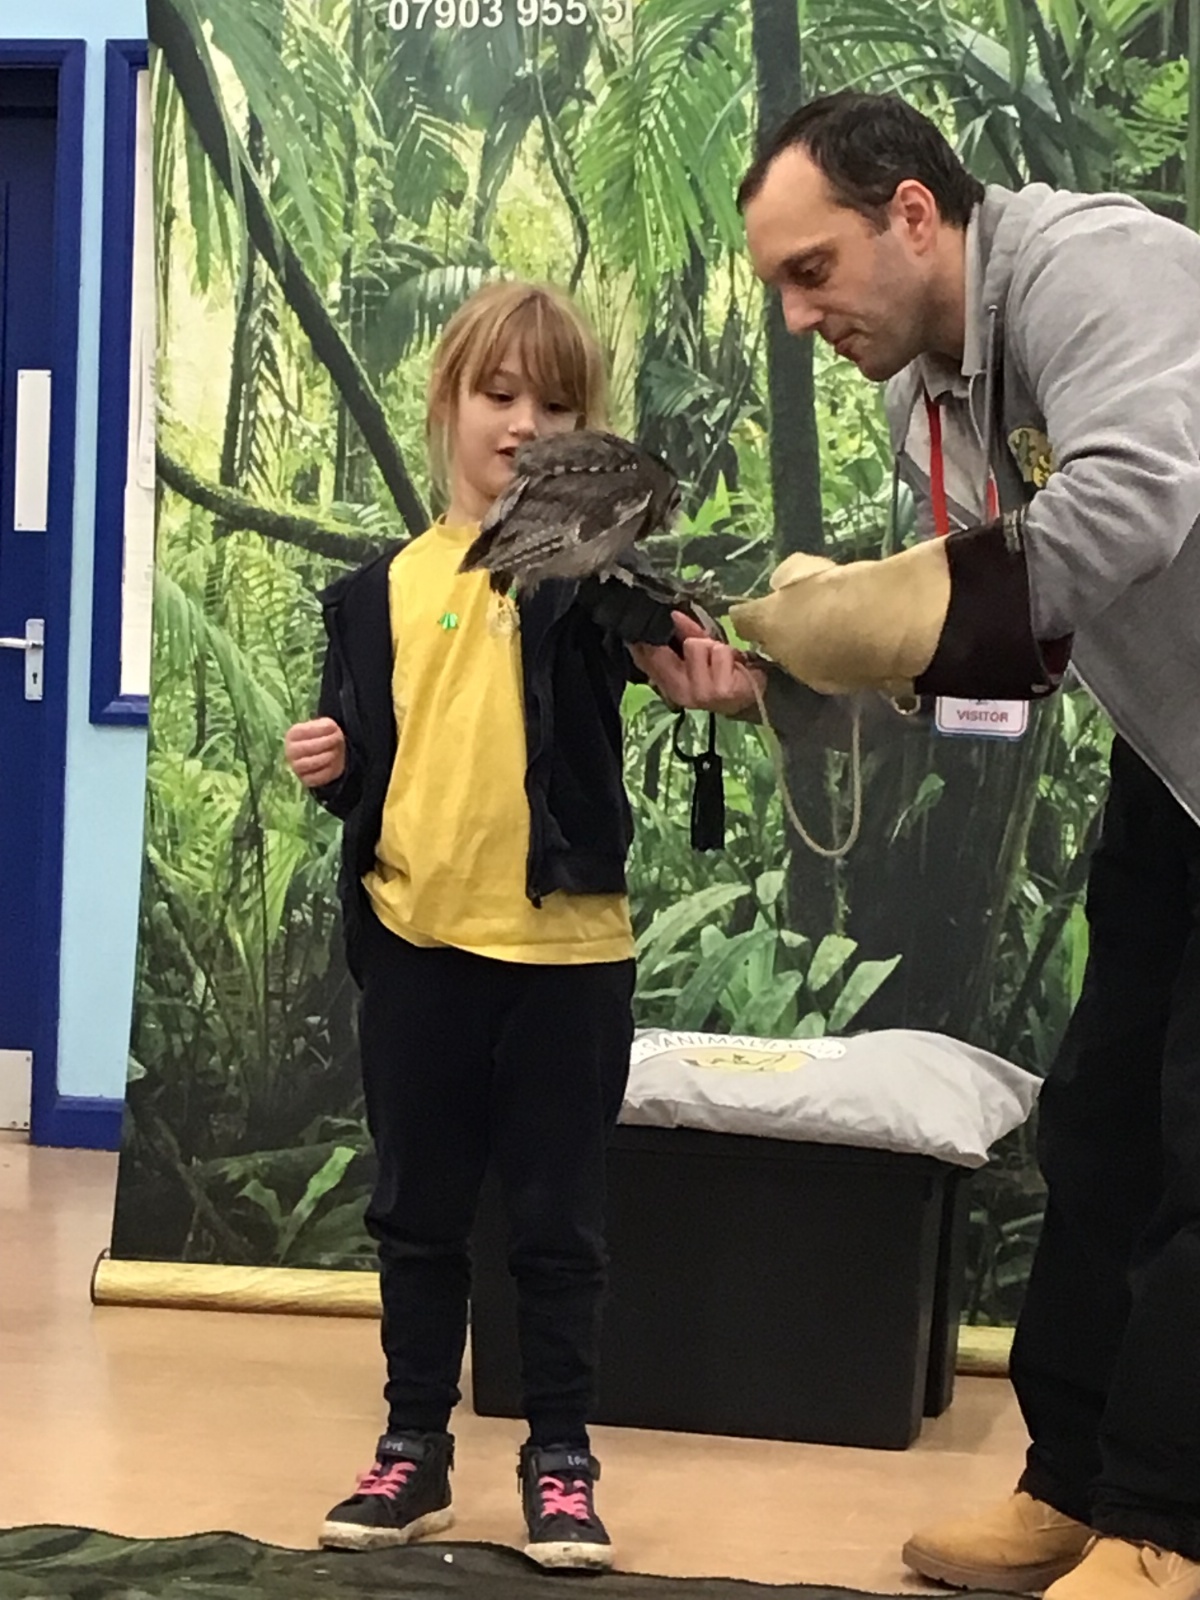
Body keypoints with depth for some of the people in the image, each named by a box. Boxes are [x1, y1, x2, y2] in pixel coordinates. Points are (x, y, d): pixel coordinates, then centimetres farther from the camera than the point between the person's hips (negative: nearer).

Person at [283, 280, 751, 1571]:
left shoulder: (585, 564, -1)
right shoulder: (381, 588, 7)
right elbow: (356, 756, 15)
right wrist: (328, 767, -6)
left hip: (563, 943, -2)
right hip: (414, 939, 3)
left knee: (557, 1220, 7)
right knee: (416, 1212, 12)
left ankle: (559, 1460, 19)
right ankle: (414, 1447, 25)